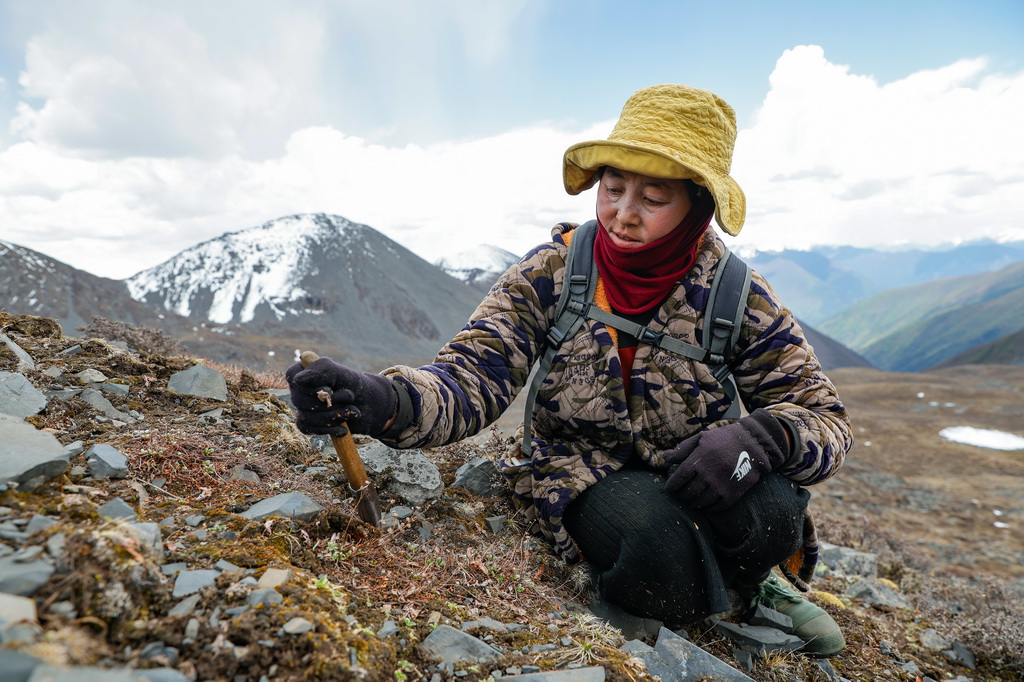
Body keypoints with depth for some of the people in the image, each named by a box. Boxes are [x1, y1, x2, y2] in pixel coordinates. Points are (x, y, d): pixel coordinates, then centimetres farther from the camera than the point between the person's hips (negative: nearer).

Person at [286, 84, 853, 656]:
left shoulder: (740, 298, -9)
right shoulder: (552, 272, -10)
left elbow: (825, 418, -6)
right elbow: (475, 373, -19)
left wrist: (760, 437, -31)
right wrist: (385, 402, -41)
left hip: (694, 475, 2)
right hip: (588, 475, -1)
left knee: (768, 513, -30)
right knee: (655, 534, -33)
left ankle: (743, 582, 8)